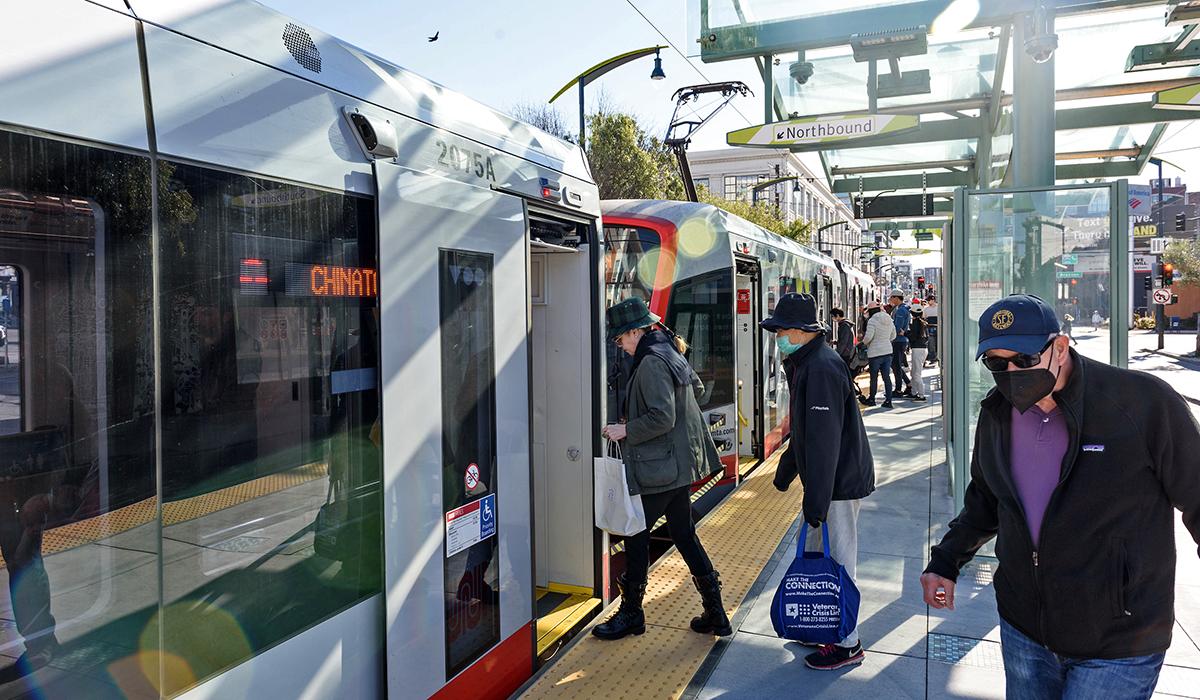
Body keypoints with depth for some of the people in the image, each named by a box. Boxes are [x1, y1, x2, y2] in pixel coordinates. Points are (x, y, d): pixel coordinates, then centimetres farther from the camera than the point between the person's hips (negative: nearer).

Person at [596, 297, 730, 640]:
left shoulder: (651, 362, -18)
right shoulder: (671, 353, 11)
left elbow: (662, 418, -24)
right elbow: (697, 387, 28)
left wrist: (626, 430, -14)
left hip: (658, 467, -10)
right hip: (680, 463, 10)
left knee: (636, 535, 3)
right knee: (684, 535, 15)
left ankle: (631, 613, 16)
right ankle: (715, 613, 20)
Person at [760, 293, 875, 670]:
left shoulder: (821, 369, -24)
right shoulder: (805, 363, 10)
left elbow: (823, 441, -27)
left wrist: (816, 501, -25)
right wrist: (785, 470, 27)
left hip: (841, 483, -10)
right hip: (834, 480, 10)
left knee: (837, 562, 1)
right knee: (814, 554, 20)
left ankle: (847, 644, 16)